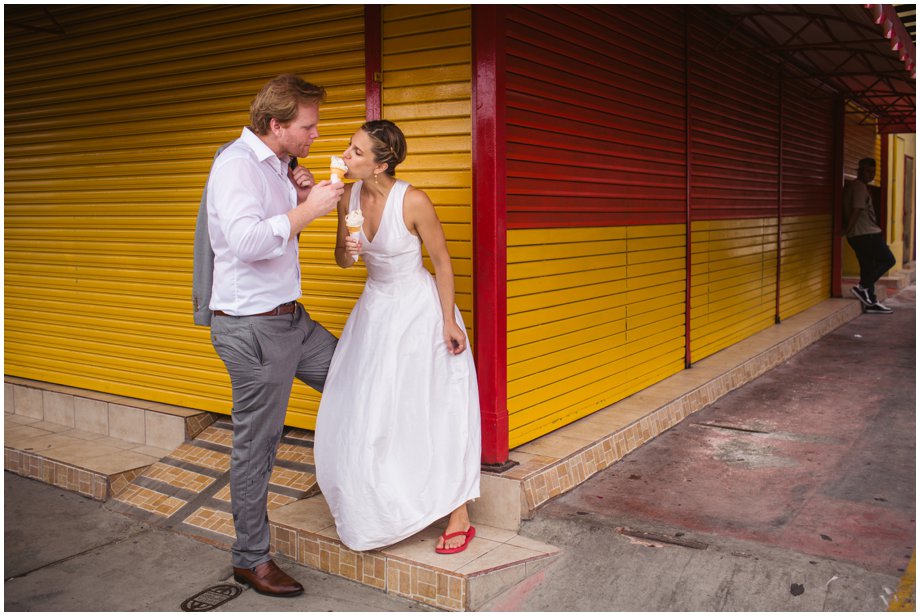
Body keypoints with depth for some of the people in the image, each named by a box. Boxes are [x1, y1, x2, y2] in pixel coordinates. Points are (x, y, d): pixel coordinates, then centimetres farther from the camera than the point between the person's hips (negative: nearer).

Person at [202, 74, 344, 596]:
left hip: (290, 317, 9)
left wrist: (299, 197, 4)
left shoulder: (275, 165, 11)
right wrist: (308, 209, -24)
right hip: (252, 326, -9)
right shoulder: (237, 164, -18)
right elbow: (247, 240, -32)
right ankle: (251, 559, 17)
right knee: (256, 446, 1)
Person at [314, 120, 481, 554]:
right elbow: (342, 260, 9)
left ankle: (459, 518, 14)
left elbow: (442, 262, -12)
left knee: (435, 412, 0)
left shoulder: (413, 201, -22)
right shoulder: (349, 197, -5)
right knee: (360, 413, 8)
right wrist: (346, 250, -15)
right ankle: (376, 507, 31)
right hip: (374, 308, 6)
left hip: (419, 311, -6)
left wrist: (449, 321, -11)